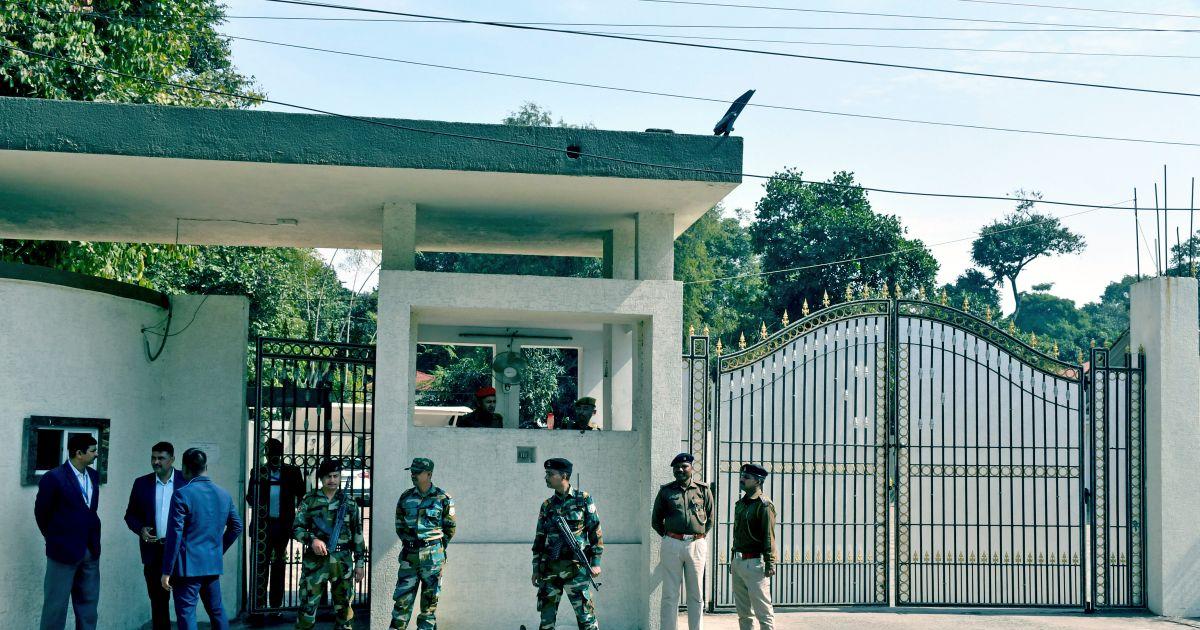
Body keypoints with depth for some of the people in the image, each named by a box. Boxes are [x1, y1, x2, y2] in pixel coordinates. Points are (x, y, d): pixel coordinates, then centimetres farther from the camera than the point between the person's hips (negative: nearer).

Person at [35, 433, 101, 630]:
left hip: (91, 552, 6)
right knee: (56, 606, 2)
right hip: (64, 551, -6)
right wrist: (54, 538, 10)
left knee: (88, 606, 12)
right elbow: (41, 513, -2)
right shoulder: (54, 478, -14)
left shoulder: (93, 475, 6)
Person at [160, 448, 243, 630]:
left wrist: (167, 572, -9)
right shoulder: (223, 495, 7)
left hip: (188, 566, -6)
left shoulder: (182, 494, -12)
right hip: (213, 566, 6)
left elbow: (174, 535, -13)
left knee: (186, 615, -2)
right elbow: (236, 527, 16)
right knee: (217, 611, 18)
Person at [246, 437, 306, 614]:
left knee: (279, 565, 9)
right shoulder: (258, 472, 4)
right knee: (261, 564, -5)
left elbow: (301, 495, 9)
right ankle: (260, 604, -1)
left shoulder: (292, 472, 4)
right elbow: (250, 497, 7)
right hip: (264, 525, -1)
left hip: (283, 524, 1)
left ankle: (276, 604, 18)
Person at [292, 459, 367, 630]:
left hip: (342, 560, 1)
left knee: (344, 606, 5)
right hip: (315, 560, -1)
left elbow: (357, 534, 10)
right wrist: (312, 539, -16)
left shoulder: (349, 503, 8)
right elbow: (297, 528, 3)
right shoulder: (309, 500, 4)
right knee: (308, 604, -2)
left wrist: (360, 562, 6)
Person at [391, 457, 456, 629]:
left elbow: (450, 528, 5)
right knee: (402, 598, 1)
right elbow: (399, 525, 17)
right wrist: (408, 543, 12)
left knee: (429, 600, 3)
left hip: (432, 556, -3)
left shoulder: (442, 499, -3)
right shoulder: (405, 497, 6)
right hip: (409, 555, 3)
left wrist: (438, 547, 7)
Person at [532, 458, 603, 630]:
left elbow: (595, 532, 1)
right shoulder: (547, 505, 12)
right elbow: (539, 538, 15)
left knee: (586, 616, -5)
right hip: (550, 569, 4)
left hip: (576, 569, -4)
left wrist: (596, 563, -6)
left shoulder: (584, 500, 1)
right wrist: (536, 569, 11)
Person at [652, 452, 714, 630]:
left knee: (696, 595, 7)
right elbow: (655, 520, 13)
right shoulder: (666, 491, 6)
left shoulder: (703, 490, 6)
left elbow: (710, 519, 15)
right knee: (670, 595, 0)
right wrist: (669, 537, 9)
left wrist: (699, 536, 10)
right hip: (672, 545, 0)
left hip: (696, 545, 1)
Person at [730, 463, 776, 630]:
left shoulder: (764, 505, -10)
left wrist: (770, 564, -19)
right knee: (743, 611, 13)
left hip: (754, 563, -8)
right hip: (738, 562, 9)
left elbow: (769, 536, -15)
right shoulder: (740, 504, 15)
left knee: (763, 611, -5)